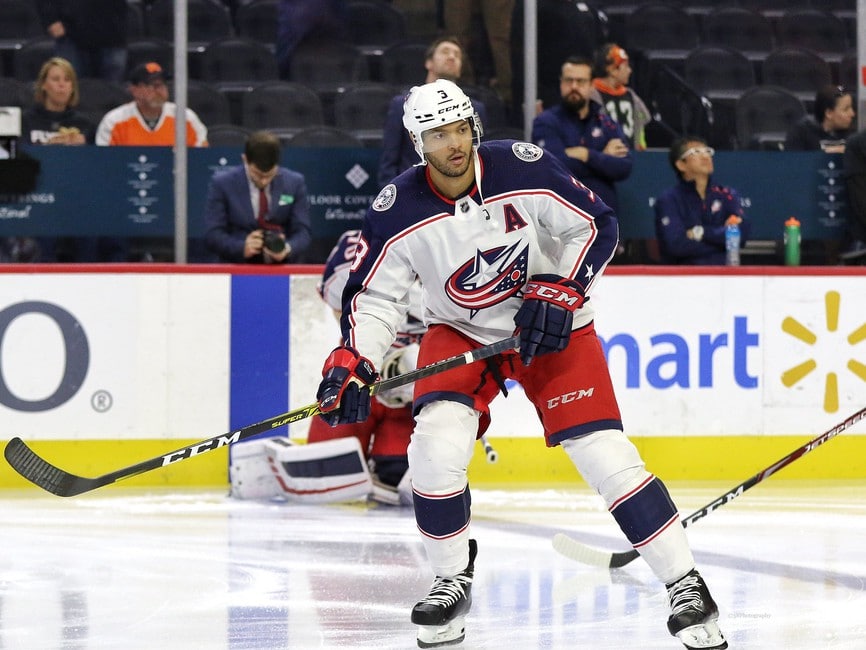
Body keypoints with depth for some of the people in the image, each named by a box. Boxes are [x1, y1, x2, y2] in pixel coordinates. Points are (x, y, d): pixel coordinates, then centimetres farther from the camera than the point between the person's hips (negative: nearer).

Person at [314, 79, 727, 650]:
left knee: (602, 449, -12)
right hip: (459, 331, 2)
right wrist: (352, 364, -20)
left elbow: (597, 226, -11)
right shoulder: (398, 211, -15)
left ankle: (686, 586, -6)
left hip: (551, 326, -2)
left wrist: (561, 288, -22)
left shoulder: (525, 169, -20)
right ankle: (452, 581, 2)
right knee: (436, 443, -21)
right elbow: (374, 296, -6)